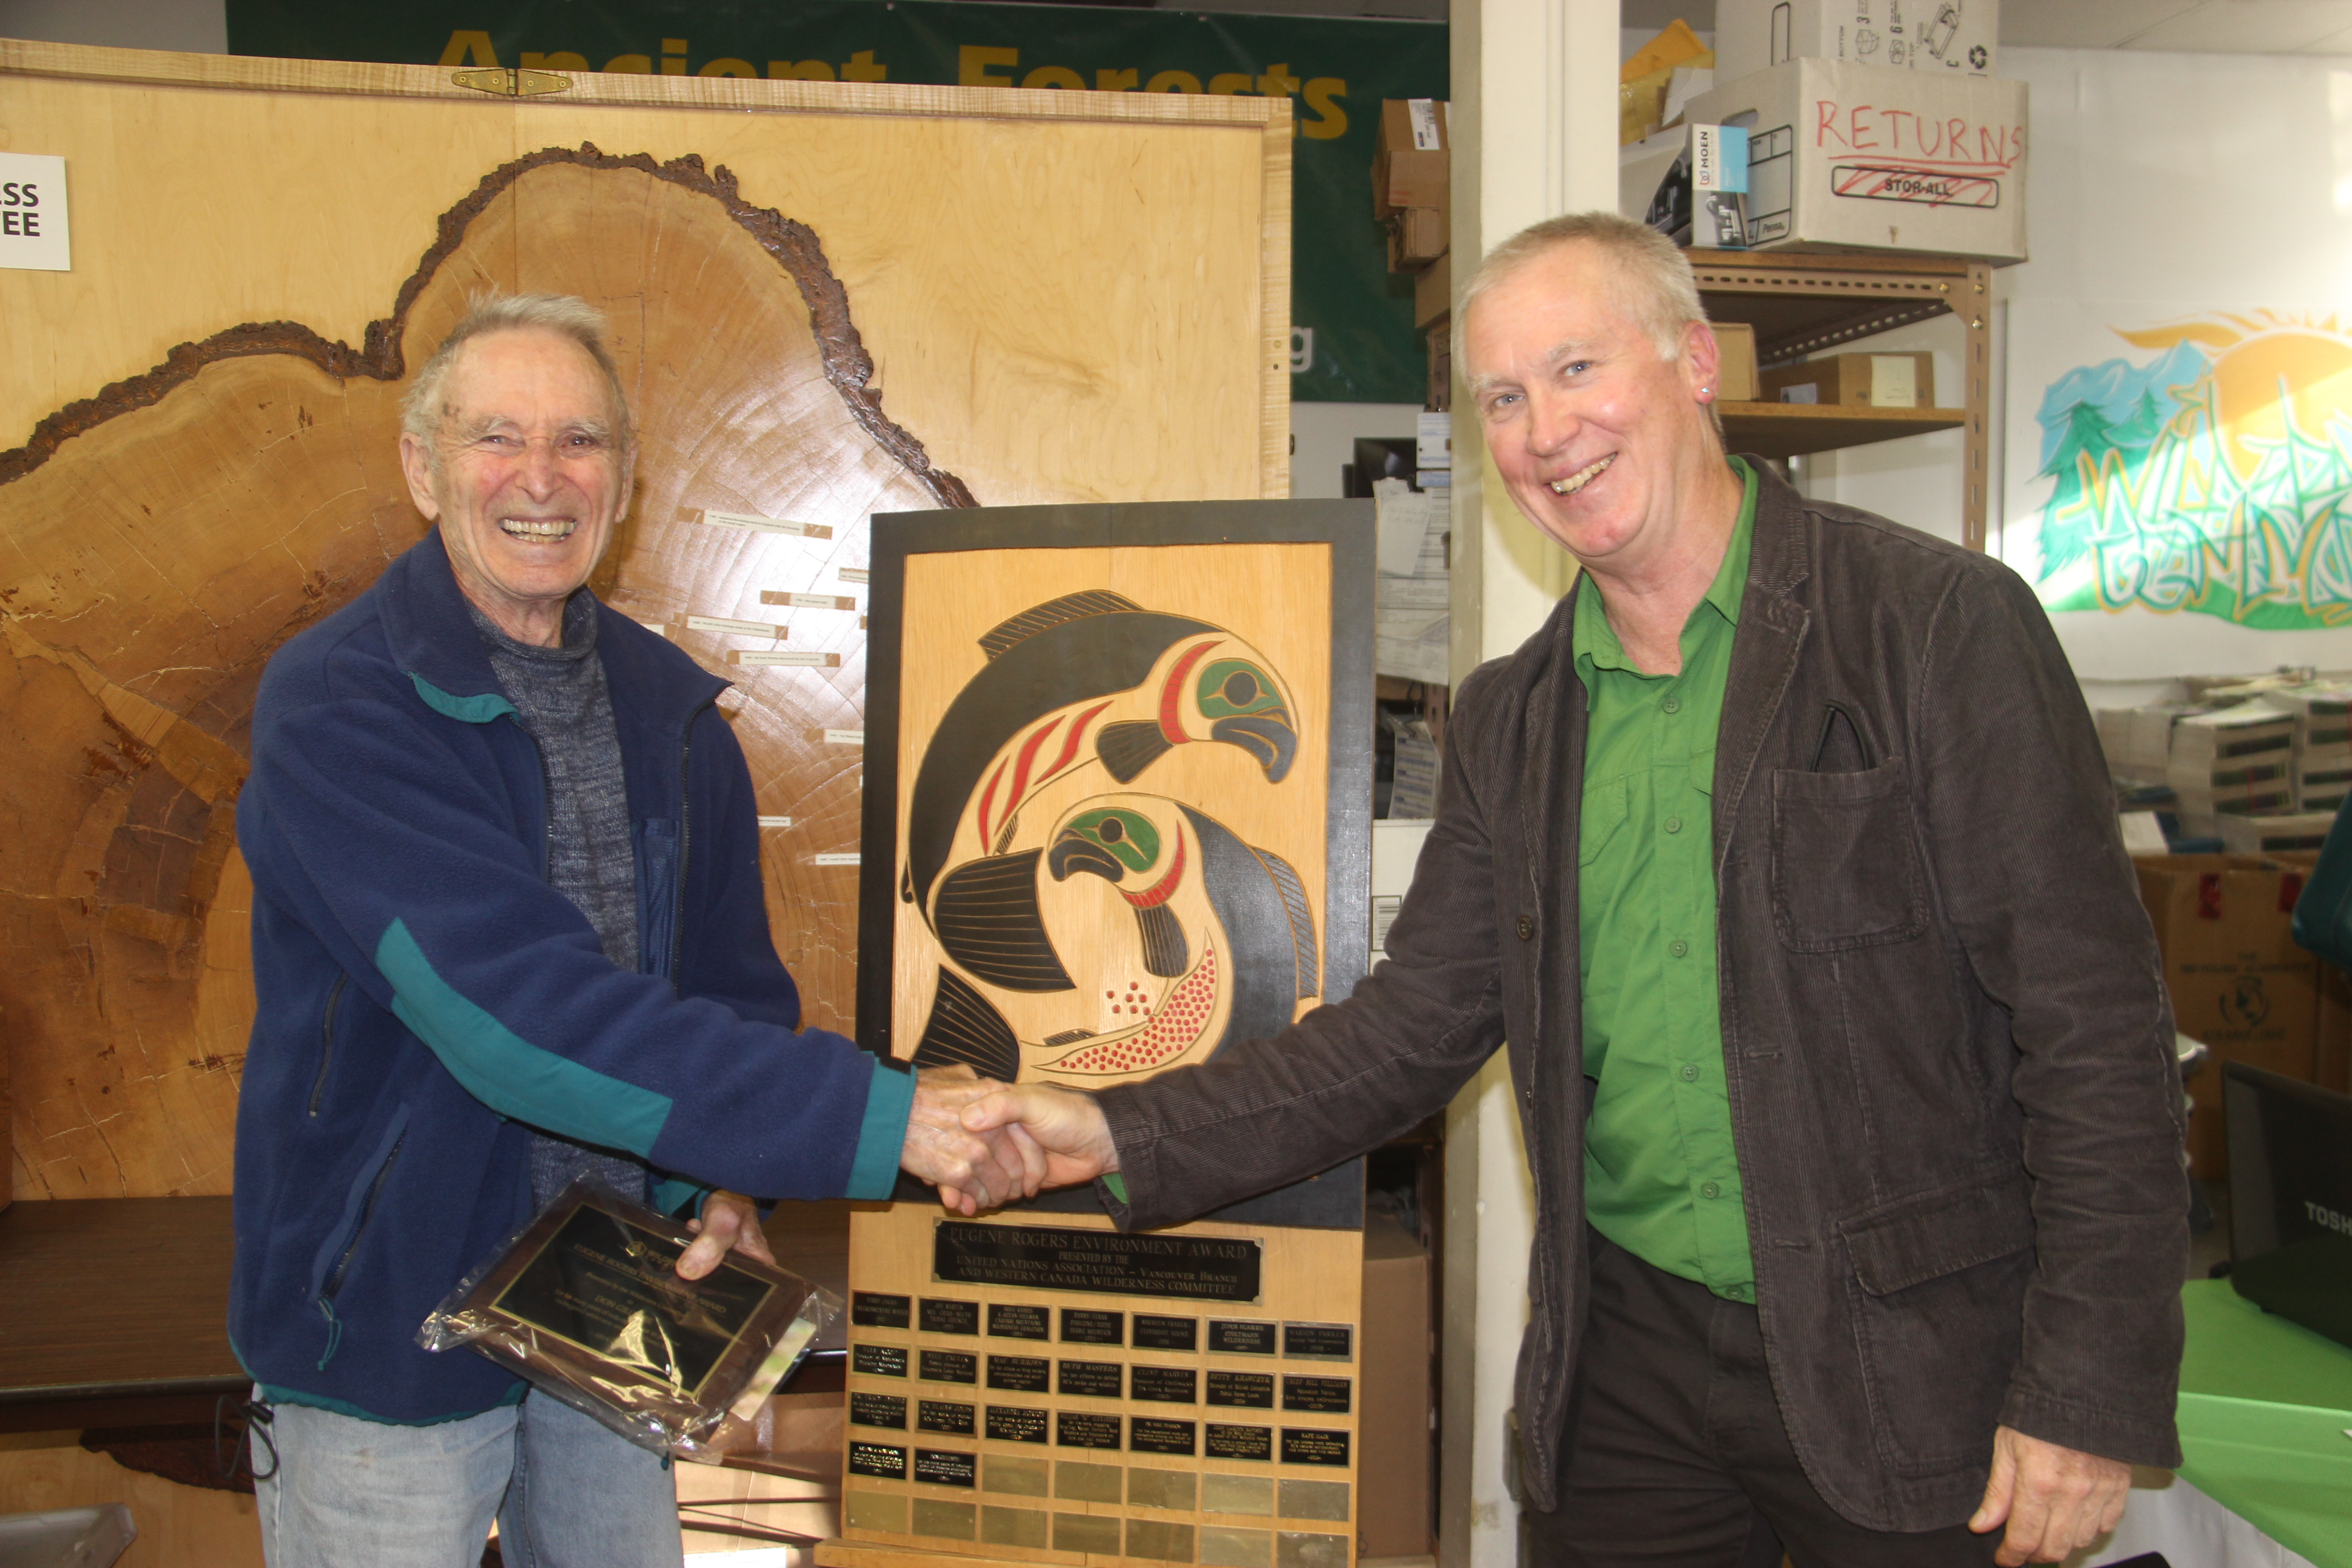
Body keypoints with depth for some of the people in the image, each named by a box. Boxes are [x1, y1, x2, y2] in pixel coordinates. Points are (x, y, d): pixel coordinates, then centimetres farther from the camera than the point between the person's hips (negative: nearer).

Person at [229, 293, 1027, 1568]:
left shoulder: (670, 710, 1)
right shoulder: (334, 707, -20)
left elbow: (735, 984, 8)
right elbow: (517, 1010, -31)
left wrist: (724, 1180, -12)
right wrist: (878, 1118, -35)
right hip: (388, 1316, -5)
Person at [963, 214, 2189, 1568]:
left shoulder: (1941, 625, -10)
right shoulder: (1511, 721, 6)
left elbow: (2094, 1023, -11)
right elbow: (1414, 1025, 6)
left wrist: (2090, 1392, -14)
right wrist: (1125, 1137, -3)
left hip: (1911, 1368, -4)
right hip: (1630, 1361, 4)